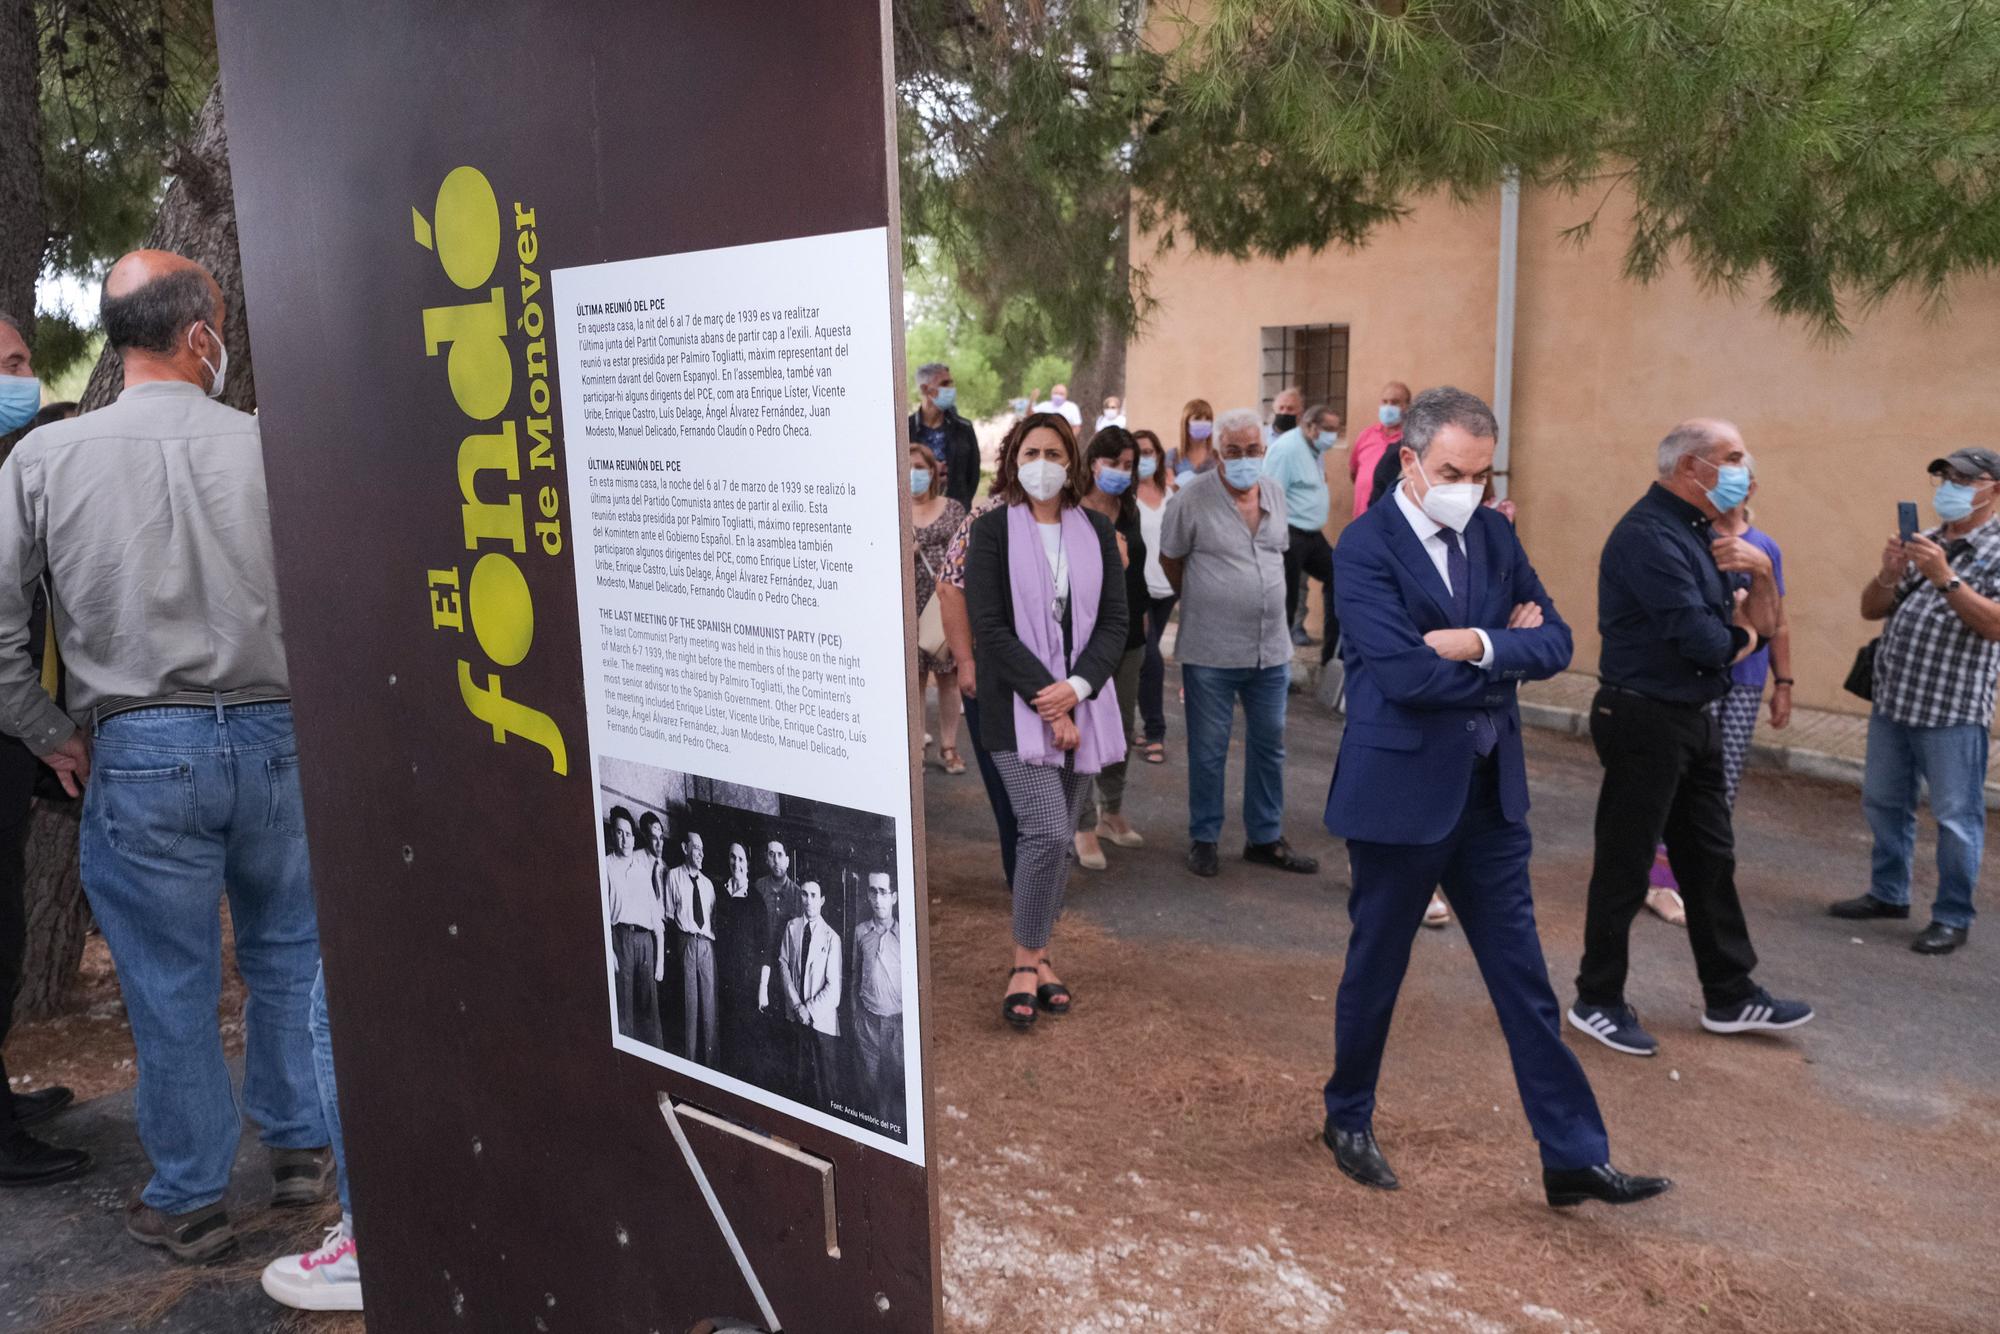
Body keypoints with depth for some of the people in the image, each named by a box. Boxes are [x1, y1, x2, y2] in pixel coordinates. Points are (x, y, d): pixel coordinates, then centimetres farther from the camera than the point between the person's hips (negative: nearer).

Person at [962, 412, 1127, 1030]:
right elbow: (990, 627, -9)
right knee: (1046, 833, -14)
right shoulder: (992, 531, -3)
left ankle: (1038, 955, 24)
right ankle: (1026, 960, 4)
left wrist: (1075, 688, -12)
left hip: (1081, 706, 4)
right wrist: (1046, 699, -14)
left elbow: (1115, 621, 3)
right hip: (1018, 708, -4)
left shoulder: (1096, 530, 7)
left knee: (1059, 839, 9)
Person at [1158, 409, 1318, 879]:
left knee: (1269, 746, 13)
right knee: (1208, 751, 6)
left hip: (1271, 648, 5)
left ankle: (1265, 838, 26)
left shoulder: (1275, 494, 6)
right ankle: (1203, 838, 21)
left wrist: (1253, 602, 13)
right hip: (1210, 651, -5)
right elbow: (1170, 559, 1)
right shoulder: (1192, 498, -10)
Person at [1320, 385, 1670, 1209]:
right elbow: (1405, 674, -25)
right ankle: (1348, 1120, 33)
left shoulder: (1494, 535, 6)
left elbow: (1554, 643, -1)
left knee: (1523, 977, 10)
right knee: (1377, 965, 11)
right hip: (1400, 791, -6)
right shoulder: (1367, 547, -14)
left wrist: (1478, 644, -20)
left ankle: (1574, 1158, 19)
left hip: (1490, 788, 6)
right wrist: (1510, 650, -10)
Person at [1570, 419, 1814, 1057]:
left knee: (1710, 860, 17)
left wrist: (1760, 570, -8)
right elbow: (1702, 640, -26)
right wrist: (1740, 637, -3)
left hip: (1691, 718, 10)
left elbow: (1761, 626, 12)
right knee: (1624, 867, 1)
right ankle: (1597, 1001, 15)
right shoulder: (1650, 534, -19)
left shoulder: (1700, 532, 12)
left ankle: (1731, 996, 30)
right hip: (1644, 720, -10)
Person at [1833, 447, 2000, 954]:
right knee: (1883, 803, 15)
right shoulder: (1921, 544, 12)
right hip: (1891, 701, 6)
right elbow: (1871, 610, 10)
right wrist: (1888, 575, -10)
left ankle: (1952, 917, 10)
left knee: (1956, 817, 0)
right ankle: (1888, 893, 30)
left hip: (1953, 711, -6)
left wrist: (1946, 579, -25)